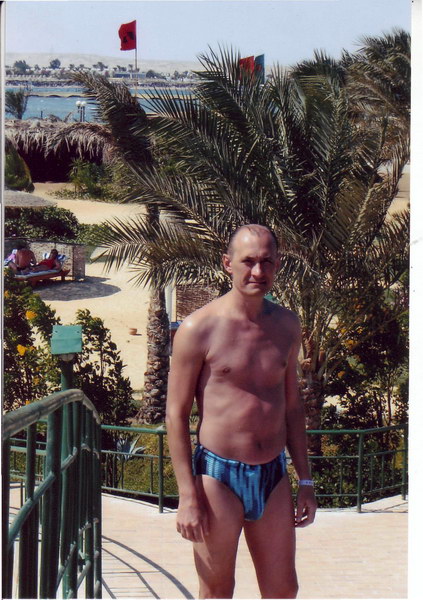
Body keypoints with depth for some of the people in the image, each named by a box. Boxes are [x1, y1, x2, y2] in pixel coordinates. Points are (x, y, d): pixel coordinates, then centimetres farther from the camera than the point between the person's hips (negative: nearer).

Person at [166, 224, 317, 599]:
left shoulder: (287, 325, 7)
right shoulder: (199, 329, -9)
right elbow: (176, 415, -8)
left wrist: (305, 481, 13)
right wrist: (188, 496, -12)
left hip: (273, 476, 5)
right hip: (218, 476, -4)